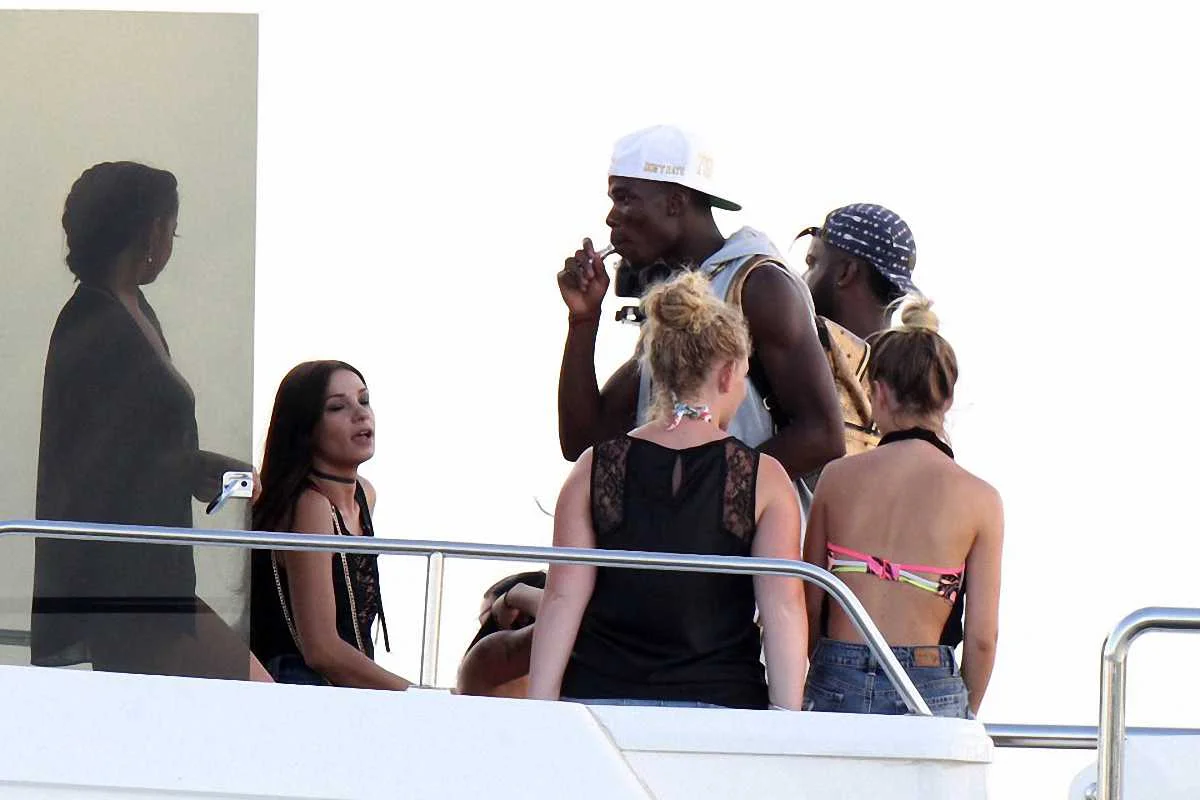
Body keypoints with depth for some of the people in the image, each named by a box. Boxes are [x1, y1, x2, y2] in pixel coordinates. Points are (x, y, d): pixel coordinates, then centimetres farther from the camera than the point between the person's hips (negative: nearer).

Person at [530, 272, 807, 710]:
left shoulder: (596, 468, 6)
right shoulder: (764, 479, 2)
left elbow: (562, 599, 2)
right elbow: (783, 607, -4)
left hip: (601, 695, 1)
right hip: (720, 702, -1)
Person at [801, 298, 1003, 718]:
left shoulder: (838, 478, 3)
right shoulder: (979, 499, -1)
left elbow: (810, 608, 9)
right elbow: (982, 635, 0)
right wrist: (967, 714, 14)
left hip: (836, 684, 2)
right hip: (928, 689, -2)